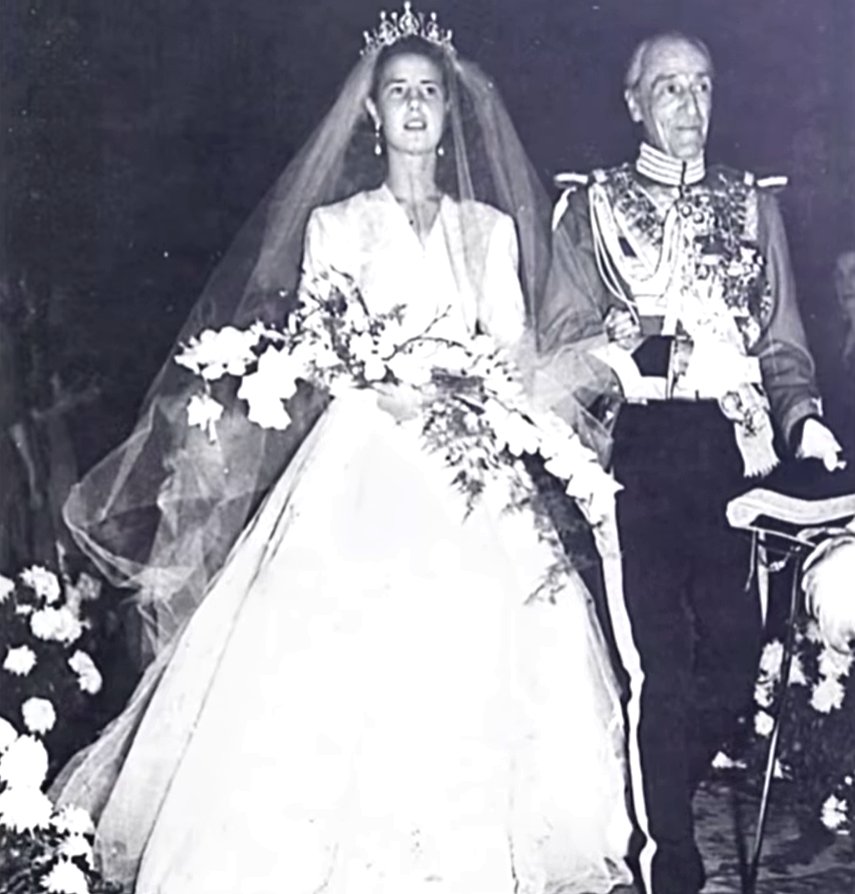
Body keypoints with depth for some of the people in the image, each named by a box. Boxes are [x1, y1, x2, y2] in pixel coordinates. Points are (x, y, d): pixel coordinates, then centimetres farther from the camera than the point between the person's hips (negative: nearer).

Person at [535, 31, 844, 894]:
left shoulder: (752, 203, 18)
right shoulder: (593, 205, 10)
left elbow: (782, 338, 15)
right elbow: (562, 338, 4)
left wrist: (802, 415, -1)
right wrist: (630, 344, -15)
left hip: (734, 445, 3)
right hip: (637, 451, -3)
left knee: (735, 648, 2)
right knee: (659, 659, -5)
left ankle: (658, 800, 28)